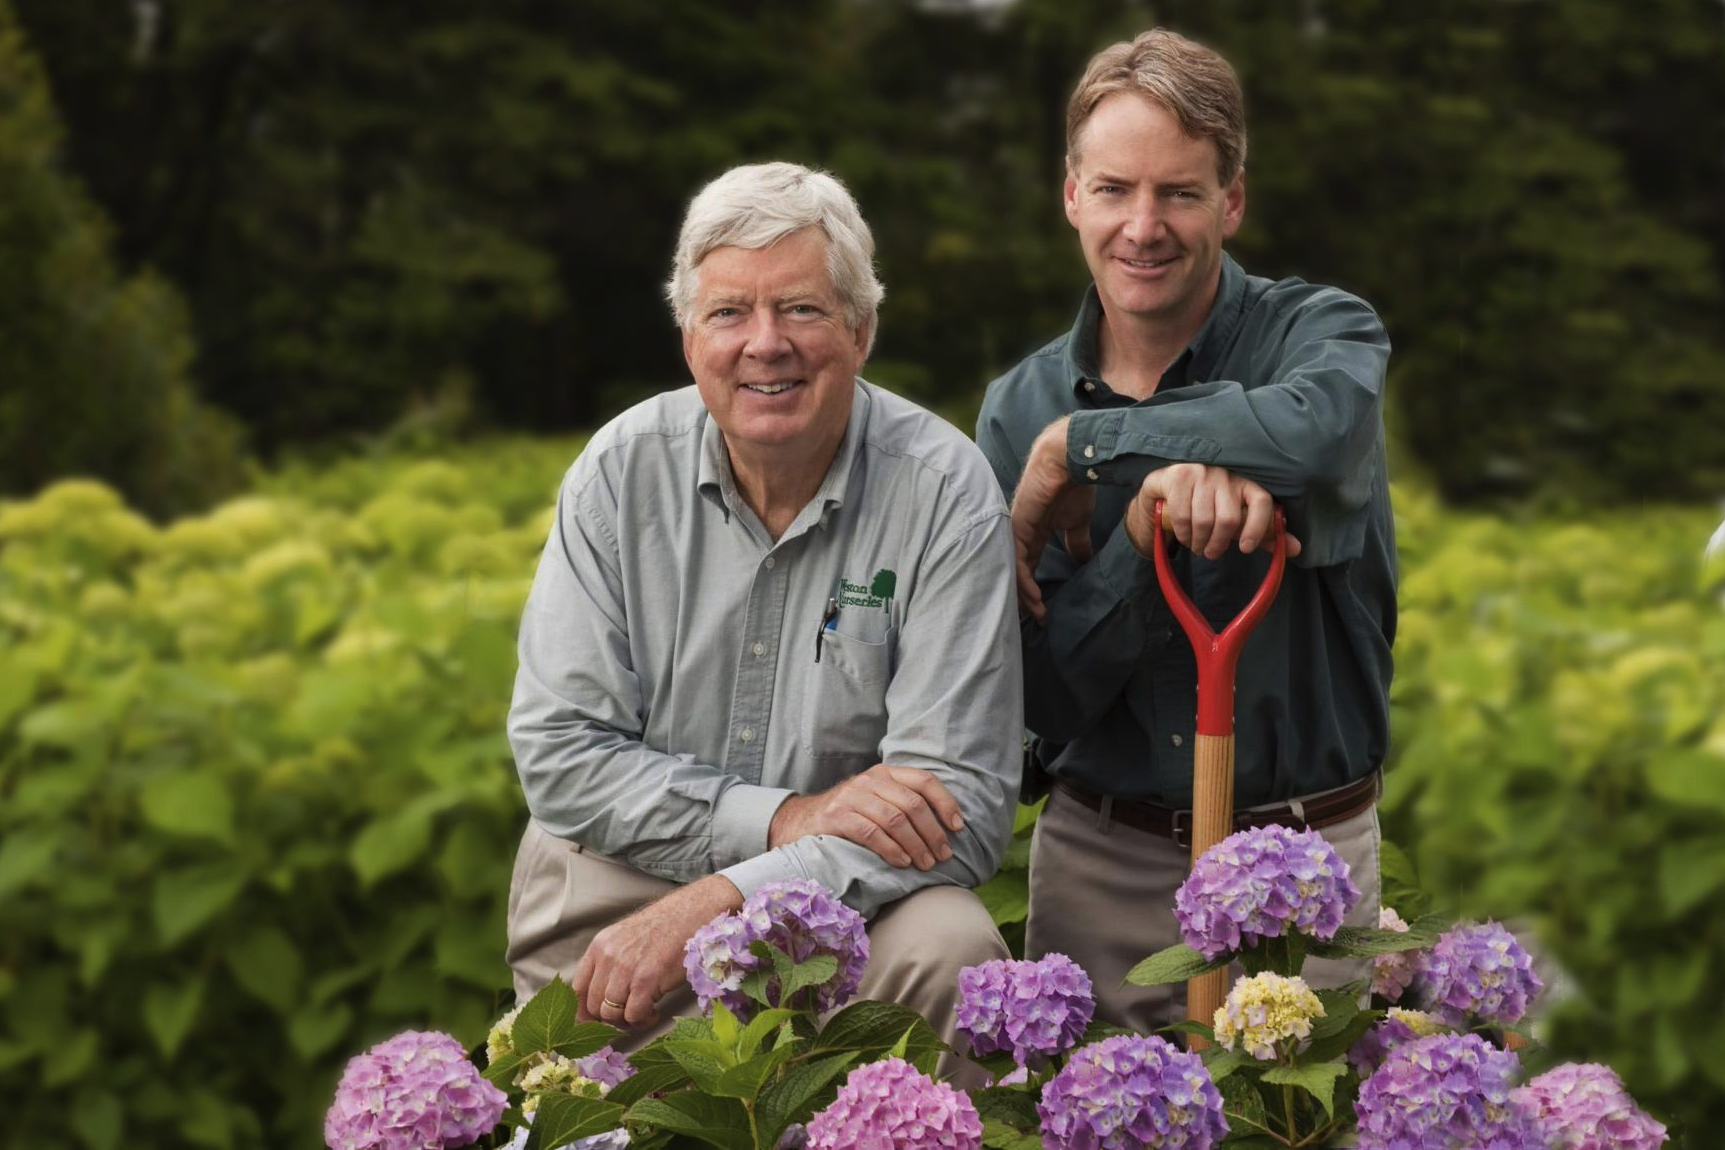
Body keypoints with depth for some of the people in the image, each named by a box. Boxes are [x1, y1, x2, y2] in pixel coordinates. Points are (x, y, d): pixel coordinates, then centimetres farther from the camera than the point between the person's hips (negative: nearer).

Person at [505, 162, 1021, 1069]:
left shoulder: (944, 491, -12)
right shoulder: (622, 469, -5)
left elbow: (961, 807, -17)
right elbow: (559, 754, -7)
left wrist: (712, 906, -26)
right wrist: (783, 817, -20)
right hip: (616, 882, 1)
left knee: (949, 951, -30)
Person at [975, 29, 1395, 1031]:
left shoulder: (1321, 333, -6)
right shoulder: (1019, 409, 2)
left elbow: (1315, 430, -35)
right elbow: (1042, 695, -7)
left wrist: (1077, 449, -22)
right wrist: (1144, 525, -25)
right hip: (1101, 864, 3)